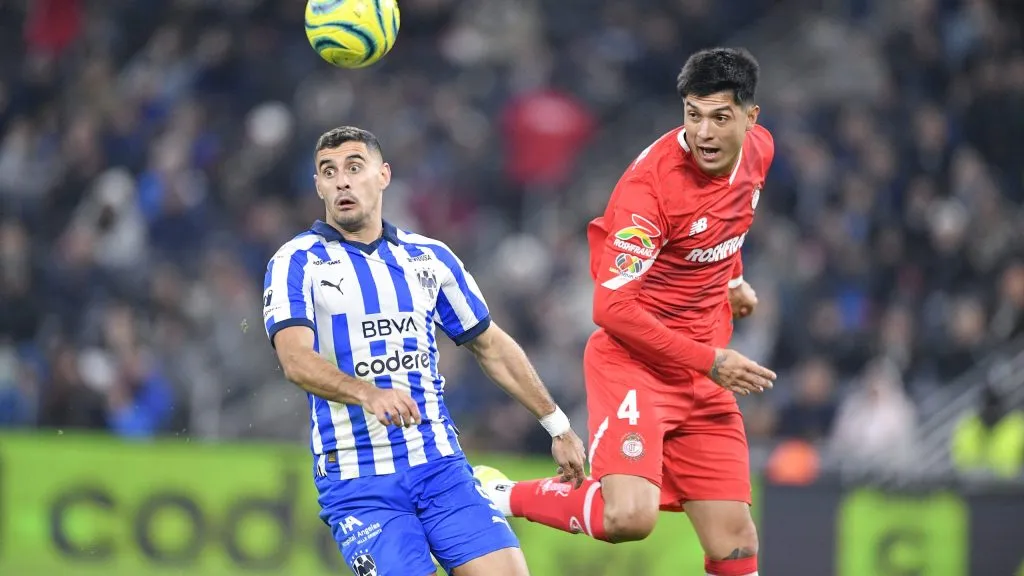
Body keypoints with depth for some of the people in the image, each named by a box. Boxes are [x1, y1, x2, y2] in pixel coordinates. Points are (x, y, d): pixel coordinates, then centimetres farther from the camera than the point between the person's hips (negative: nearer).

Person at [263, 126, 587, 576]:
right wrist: (368, 394, -34)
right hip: (357, 483, -3)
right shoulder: (297, 263, 0)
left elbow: (491, 347, 23)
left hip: (440, 466, 3)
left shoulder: (430, 258, 13)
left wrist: (557, 426, 23)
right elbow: (296, 359, -16)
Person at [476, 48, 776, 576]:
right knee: (629, 518, -29)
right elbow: (612, 308, -22)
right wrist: (708, 361, -20)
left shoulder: (758, 151, 2)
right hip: (632, 360, -7)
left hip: (705, 373, 7)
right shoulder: (652, 181, -22)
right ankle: (504, 497, -3)